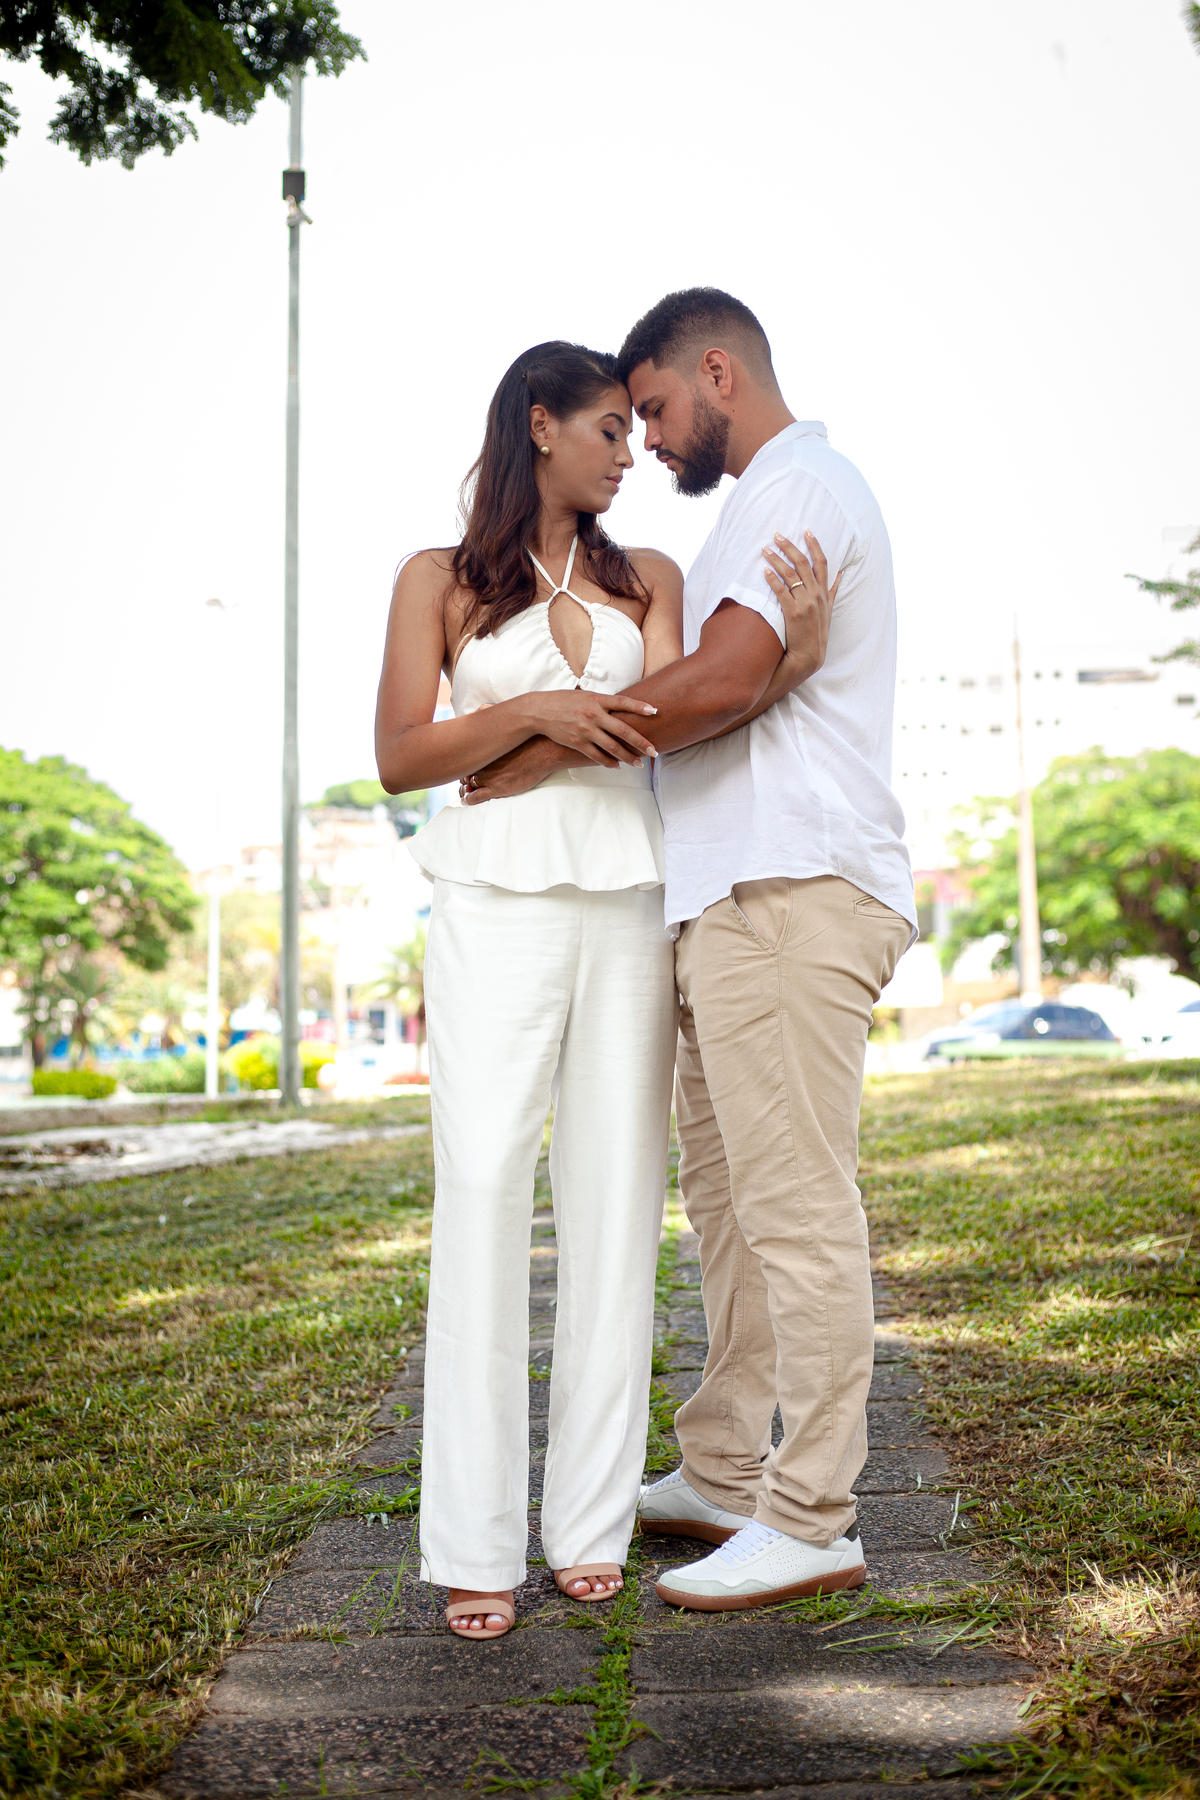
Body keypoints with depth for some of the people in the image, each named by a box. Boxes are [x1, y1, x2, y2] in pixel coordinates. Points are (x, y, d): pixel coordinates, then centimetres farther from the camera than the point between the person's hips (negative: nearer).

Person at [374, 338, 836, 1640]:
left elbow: (673, 716, 1)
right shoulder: (440, 581, 10)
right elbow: (400, 756, 2)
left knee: (615, 1199, -1)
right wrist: (535, 713, -12)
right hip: (496, 908, -2)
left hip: (627, 908, 3)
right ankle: (475, 1544, -6)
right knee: (484, 1191, -11)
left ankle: (591, 1521, 7)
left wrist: (790, 654, -15)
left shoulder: (647, 579, 17)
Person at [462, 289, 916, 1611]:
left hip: (789, 892, -11)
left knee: (794, 1203, -8)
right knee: (725, 1194, 12)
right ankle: (723, 1478, 21)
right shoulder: (773, 499, 26)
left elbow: (728, 676, -20)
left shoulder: (797, 484, -6)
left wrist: (551, 748, -12)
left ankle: (811, 1519, -2)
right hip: (741, 896, 11)